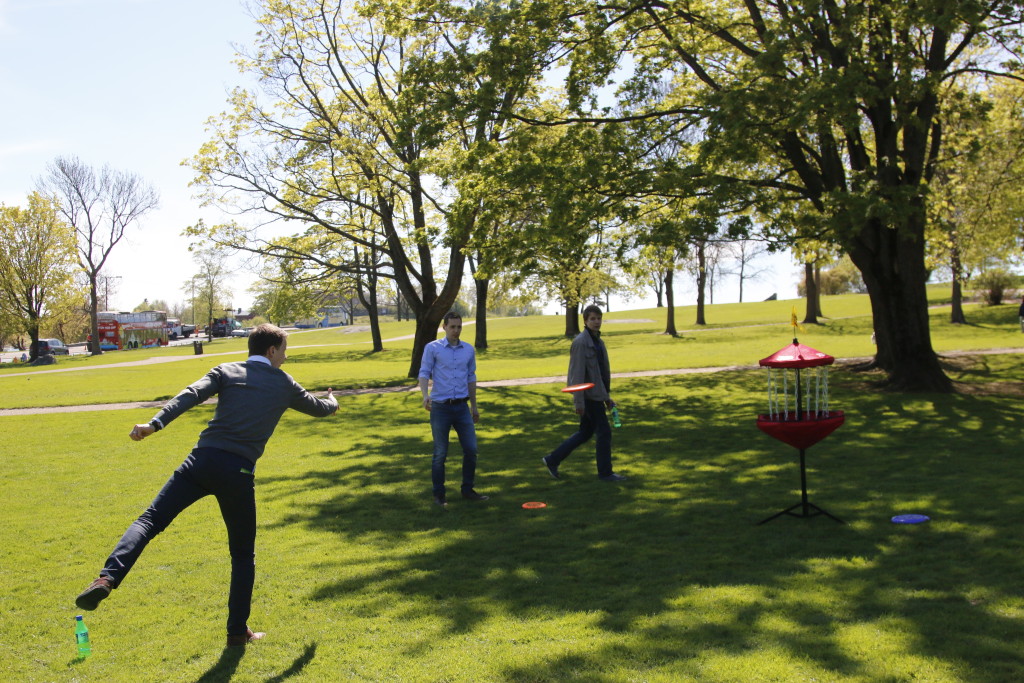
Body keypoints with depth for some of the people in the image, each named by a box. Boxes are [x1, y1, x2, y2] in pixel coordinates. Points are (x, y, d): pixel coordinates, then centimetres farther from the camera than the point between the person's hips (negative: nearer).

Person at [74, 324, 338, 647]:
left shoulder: (226, 371, 14)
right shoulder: (284, 384, 15)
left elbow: (191, 395, -4)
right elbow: (320, 408, 32)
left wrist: (155, 424, -13)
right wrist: (332, 401, 55)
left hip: (202, 460, 1)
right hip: (239, 471, 0)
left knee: (151, 519, 0)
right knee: (243, 554, 14)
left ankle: (107, 578, -24)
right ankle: (238, 630, 19)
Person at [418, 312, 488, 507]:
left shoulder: (469, 350, 9)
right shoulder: (432, 348, -2)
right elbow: (424, 373, -6)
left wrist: (474, 406, 18)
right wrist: (425, 395, -24)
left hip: (462, 407, 4)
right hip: (440, 408, -4)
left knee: (471, 449, 2)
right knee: (440, 454, 2)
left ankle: (467, 490, 17)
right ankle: (439, 494, 14)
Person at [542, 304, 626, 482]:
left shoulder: (598, 341, 14)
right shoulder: (580, 342, -15)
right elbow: (577, 373, -18)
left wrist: (607, 396, 20)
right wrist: (579, 401, -20)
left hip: (597, 395, 9)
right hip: (589, 396, -9)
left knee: (585, 433, 15)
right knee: (604, 432, -2)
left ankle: (552, 459, 21)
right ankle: (605, 472, 11)